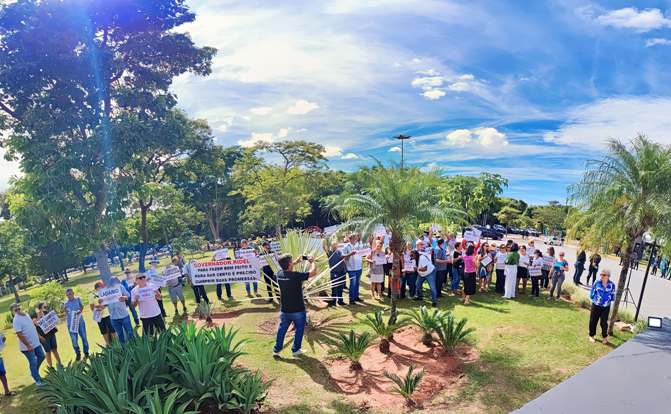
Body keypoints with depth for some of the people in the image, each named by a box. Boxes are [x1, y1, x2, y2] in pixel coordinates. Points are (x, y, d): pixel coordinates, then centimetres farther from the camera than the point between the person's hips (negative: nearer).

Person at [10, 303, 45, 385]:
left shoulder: (26, 315, 6)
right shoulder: (16, 320, -20)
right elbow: (19, 335, -23)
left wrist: (38, 336, 18)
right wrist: (28, 346, -23)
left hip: (36, 343, 8)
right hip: (27, 346, -8)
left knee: (41, 357, 18)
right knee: (33, 363, 3)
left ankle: (34, 372, 39)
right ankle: (38, 380, 16)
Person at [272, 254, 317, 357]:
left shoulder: (279, 273, -8)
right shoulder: (296, 275, -24)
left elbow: (285, 267, 17)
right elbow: (313, 272, -16)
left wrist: (296, 261, 18)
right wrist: (312, 262, 2)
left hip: (284, 310, 5)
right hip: (298, 310, -4)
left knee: (282, 329, 18)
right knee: (299, 329, 16)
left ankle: (276, 350, 25)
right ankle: (296, 350, 23)